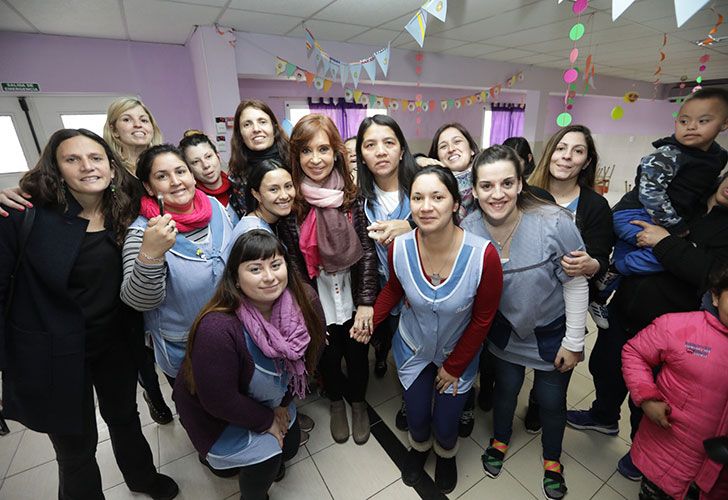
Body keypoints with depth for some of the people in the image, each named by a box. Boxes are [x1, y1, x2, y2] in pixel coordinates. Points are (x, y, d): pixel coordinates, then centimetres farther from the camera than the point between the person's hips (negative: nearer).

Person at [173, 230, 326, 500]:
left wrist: (283, 404, -1)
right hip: (214, 411, -4)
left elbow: (304, 355, -8)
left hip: (268, 396, 5)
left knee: (291, 443, 13)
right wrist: (267, 421, -13)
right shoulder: (217, 328, -39)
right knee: (267, 458, -8)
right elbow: (220, 400, -27)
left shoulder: (305, 300, -25)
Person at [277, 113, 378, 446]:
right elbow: (292, 262, -8)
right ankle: (336, 401, 52)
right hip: (316, 300, 0)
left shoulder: (351, 196, -9)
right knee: (327, 356, 20)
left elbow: (367, 250, -8)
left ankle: (358, 400, 49)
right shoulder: (290, 201, -12)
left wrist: (366, 301, -11)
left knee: (357, 354, 17)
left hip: (352, 297, 1)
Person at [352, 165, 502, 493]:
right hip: (412, 349, 2)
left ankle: (446, 455, 55)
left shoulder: (483, 255, -30)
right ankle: (419, 448, 58)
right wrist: (371, 318, -15)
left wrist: (454, 366, -6)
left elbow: (483, 319, -15)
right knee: (416, 418, 17)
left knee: (445, 426, 14)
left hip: (459, 353, -1)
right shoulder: (399, 248, -24)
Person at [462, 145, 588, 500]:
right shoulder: (468, 230, -20)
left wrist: (573, 342, -10)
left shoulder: (554, 222, -28)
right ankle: (500, 440, 53)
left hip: (552, 331, -1)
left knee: (551, 400, 16)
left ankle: (552, 460, 49)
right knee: (506, 388, 21)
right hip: (505, 329, 2)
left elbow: (576, 284, -16)